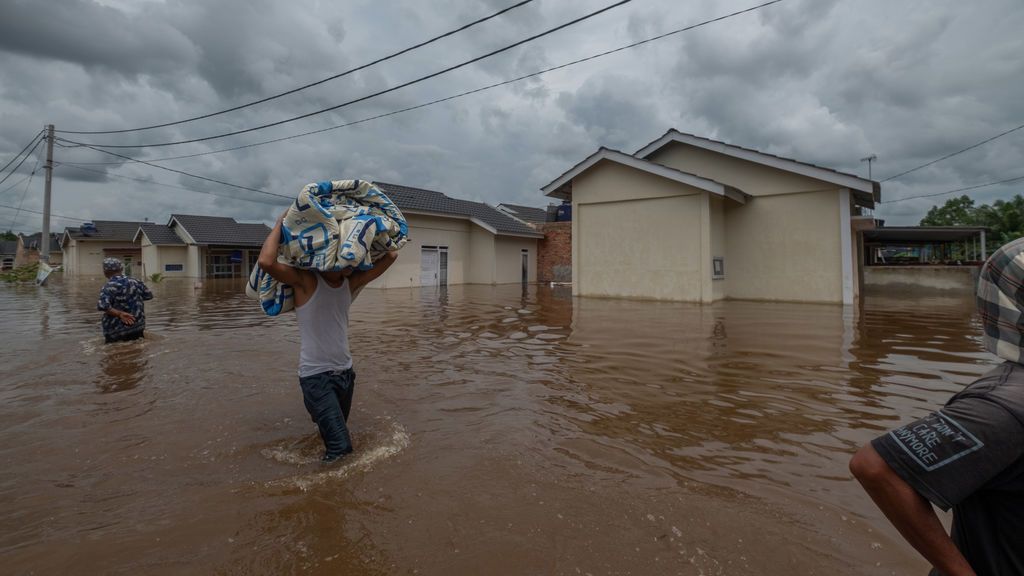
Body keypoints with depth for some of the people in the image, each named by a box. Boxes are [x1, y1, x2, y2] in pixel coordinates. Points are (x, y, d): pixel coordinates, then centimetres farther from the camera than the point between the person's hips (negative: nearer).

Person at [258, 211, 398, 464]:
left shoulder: (351, 282, 3)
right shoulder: (305, 280, -13)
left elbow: (390, 255, 5)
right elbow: (266, 262, -30)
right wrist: (280, 225, -17)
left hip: (345, 372, 6)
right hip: (316, 376, -6)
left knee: (336, 433, 23)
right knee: (341, 448, -12)